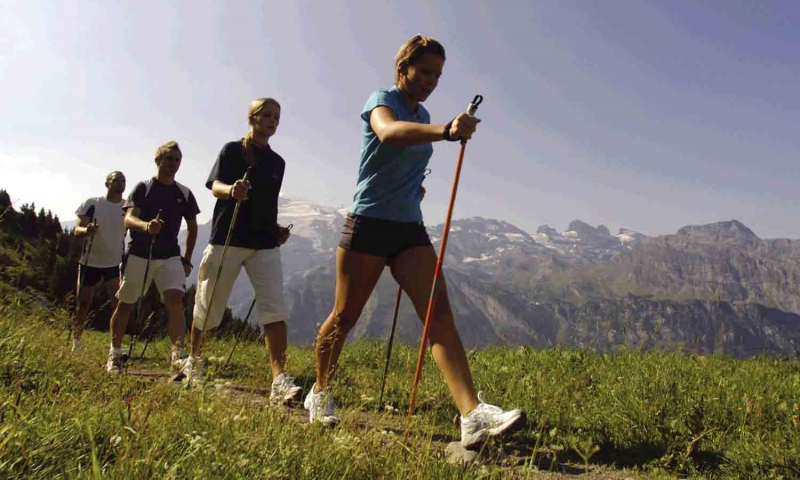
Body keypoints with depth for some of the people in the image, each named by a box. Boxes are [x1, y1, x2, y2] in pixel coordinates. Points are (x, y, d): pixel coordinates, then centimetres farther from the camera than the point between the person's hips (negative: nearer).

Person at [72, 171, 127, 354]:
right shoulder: (92, 204, -7)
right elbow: (77, 230, -9)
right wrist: (86, 230, -32)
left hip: (116, 263, 1)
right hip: (90, 262, -1)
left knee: (119, 305, -8)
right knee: (83, 304, 9)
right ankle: (76, 340, 30)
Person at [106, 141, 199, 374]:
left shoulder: (184, 193, 7)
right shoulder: (142, 188, -2)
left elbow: (192, 227, 15)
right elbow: (128, 219, -14)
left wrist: (187, 259, 10)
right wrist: (145, 226, -36)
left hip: (170, 257, 2)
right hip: (138, 255, -1)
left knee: (175, 300, -18)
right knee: (125, 304, 8)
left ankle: (178, 355, -20)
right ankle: (115, 355, 25)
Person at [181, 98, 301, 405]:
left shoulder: (277, 163, 16)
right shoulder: (232, 150, 3)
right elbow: (214, 186, -12)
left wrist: (277, 229, 9)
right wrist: (231, 190, -34)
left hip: (264, 244, 3)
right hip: (228, 238, -3)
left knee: (275, 308, -13)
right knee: (208, 306, 9)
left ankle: (279, 380, -19)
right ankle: (194, 360, 34)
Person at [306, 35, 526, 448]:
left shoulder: (422, 115, 15)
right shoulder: (380, 100, -5)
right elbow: (389, 131, -32)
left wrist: (414, 190, 15)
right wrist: (445, 131, -48)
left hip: (410, 228, 6)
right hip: (367, 223, -5)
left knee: (439, 312, -11)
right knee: (345, 316, 4)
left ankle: (473, 414, -19)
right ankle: (320, 394, 28)